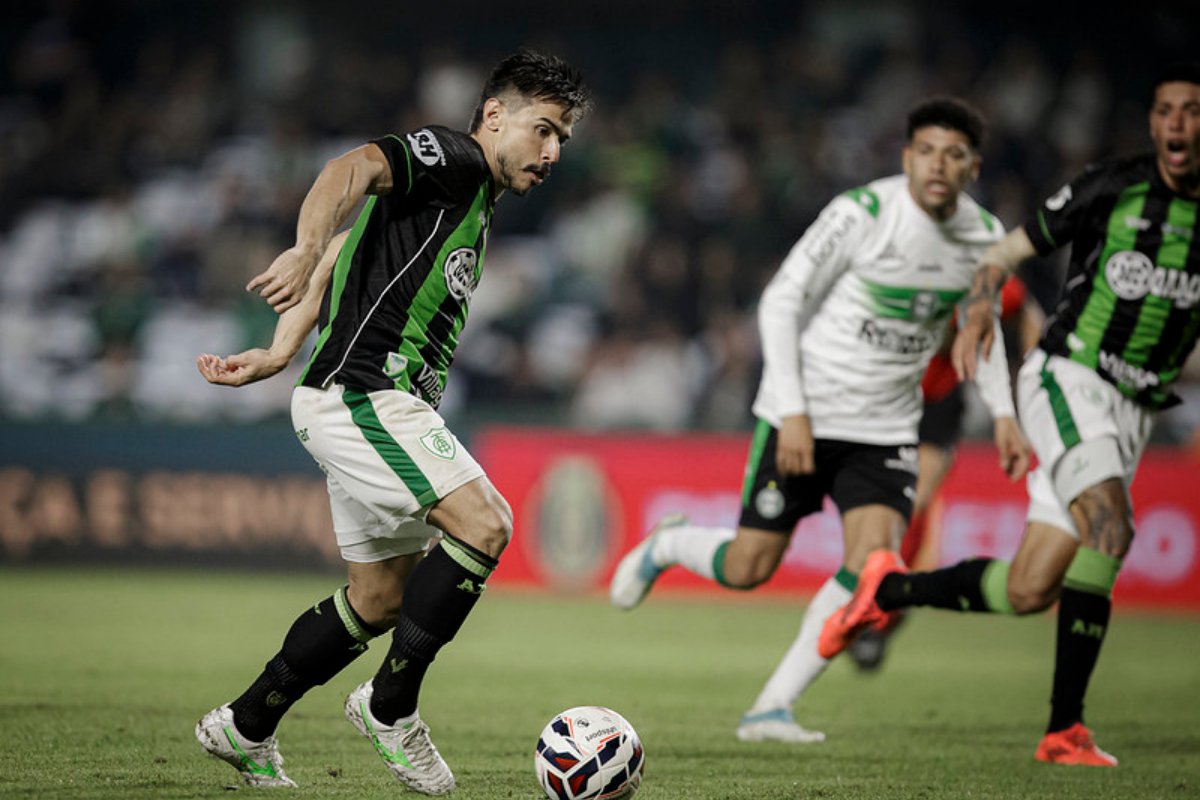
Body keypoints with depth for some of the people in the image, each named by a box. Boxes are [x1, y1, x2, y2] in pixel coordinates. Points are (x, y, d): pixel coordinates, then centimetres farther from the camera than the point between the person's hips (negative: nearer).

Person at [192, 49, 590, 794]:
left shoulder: (476, 202, 22)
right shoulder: (449, 158, -7)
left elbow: (343, 252, 23)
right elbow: (351, 170, -26)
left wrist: (282, 354, 15)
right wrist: (308, 251, -44)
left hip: (383, 408, 11)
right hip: (362, 392, -11)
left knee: (381, 596, 13)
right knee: (483, 523, -21)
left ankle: (245, 729, 24)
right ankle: (390, 706, -9)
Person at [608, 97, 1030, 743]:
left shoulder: (984, 235, 0)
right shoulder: (862, 213, -18)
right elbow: (780, 302, -15)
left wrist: (1002, 412, 11)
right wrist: (793, 412, -20)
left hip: (886, 430, 4)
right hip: (802, 418, -4)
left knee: (872, 562, -16)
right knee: (747, 569, 1)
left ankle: (771, 708, -7)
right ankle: (668, 544, 37)